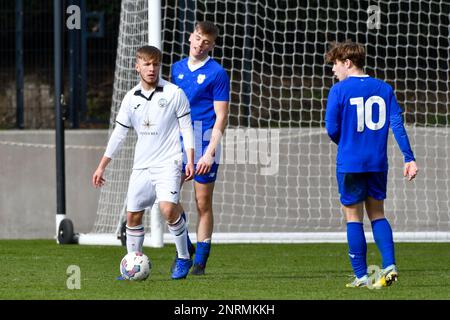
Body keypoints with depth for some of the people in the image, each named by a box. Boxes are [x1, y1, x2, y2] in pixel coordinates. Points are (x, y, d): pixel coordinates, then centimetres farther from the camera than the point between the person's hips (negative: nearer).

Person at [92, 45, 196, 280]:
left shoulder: (174, 93, -4)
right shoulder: (131, 98, 8)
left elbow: (186, 128, -2)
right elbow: (119, 134, 13)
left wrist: (190, 161, -10)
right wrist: (101, 167, 12)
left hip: (168, 163, -5)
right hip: (141, 165, 5)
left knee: (168, 209, -23)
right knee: (133, 215, 3)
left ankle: (183, 259, -7)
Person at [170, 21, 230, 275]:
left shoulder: (217, 73, -5)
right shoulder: (178, 68, 12)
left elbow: (221, 117, -9)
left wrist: (210, 153, -16)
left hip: (204, 142, -5)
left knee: (203, 204, 1)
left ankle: (200, 261, 9)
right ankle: (184, 248, 14)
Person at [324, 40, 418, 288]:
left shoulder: (339, 90, -6)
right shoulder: (384, 89, 6)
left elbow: (332, 129, -8)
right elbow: (397, 123, -2)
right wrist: (409, 158, -5)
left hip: (350, 163, -4)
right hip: (378, 163, 4)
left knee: (353, 217, 5)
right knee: (377, 214, 16)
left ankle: (361, 276, 3)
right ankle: (389, 266, -1)